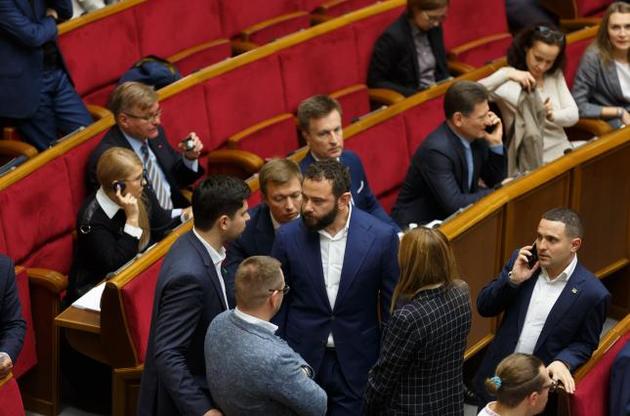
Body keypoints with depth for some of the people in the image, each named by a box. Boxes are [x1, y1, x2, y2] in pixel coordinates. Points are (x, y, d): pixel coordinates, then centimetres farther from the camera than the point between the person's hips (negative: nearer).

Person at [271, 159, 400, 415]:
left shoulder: (381, 237, -11)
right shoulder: (288, 237, -7)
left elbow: (391, 305, -1)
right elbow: (277, 303, 3)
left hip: (356, 363, -1)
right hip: (301, 359, 1)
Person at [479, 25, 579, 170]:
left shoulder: (556, 75, 11)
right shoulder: (508, 82, -7)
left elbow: (573, 114, 3)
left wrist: (553, 115, -19)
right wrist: (507, 74, -33)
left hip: (562, 149, 6)